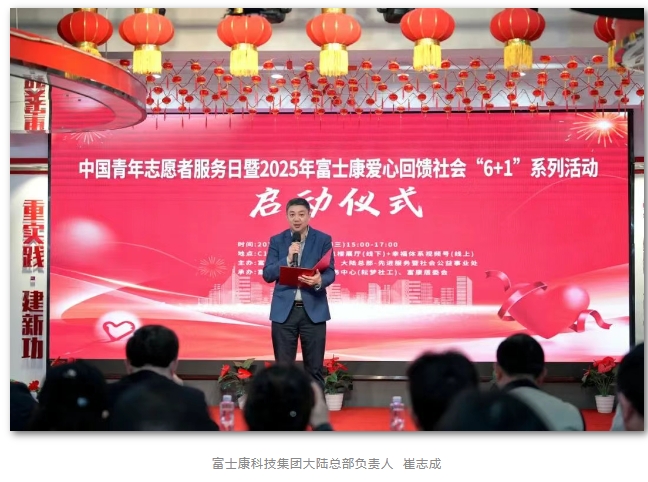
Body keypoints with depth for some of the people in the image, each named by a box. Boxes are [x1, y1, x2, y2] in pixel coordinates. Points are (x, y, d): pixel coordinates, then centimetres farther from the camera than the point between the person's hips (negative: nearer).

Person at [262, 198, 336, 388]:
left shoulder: (323, 240, 3)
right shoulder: (277, 241, 6)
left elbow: (330, 273, -2)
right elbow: (267, 275, -1)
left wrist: (319, 281, -25)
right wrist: (287, 259, -16)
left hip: (313, 310, -1)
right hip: (284, 310, 1)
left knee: (314, 369, 3)